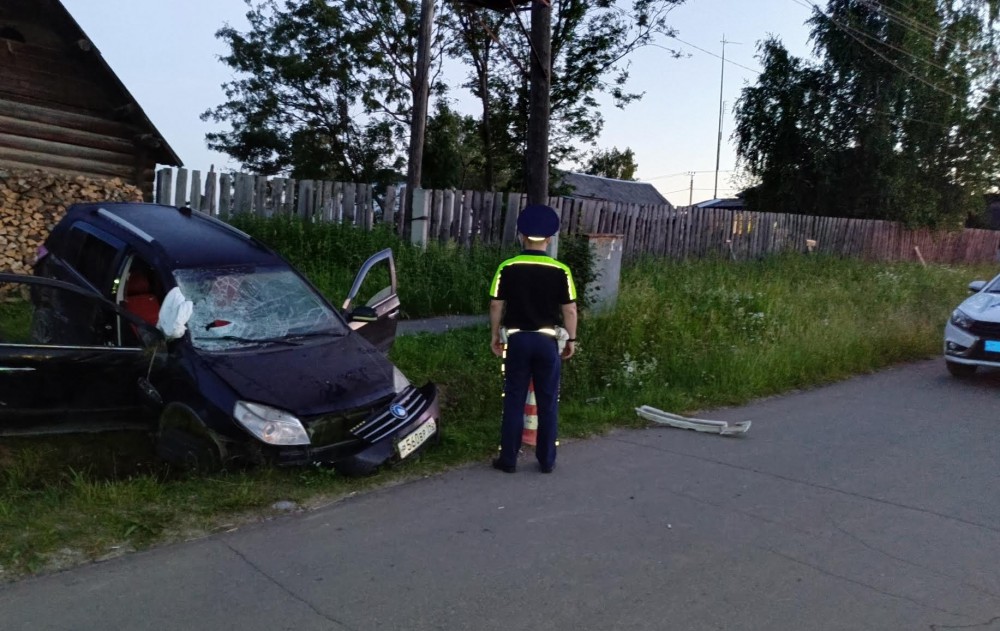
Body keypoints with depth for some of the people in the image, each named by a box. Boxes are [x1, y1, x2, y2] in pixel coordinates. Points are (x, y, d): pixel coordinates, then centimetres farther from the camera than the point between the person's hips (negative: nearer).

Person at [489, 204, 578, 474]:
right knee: (548, 403, 10)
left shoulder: (507, 268, -5)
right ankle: (546, 461, 16)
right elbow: (569, 310, -4)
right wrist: (571, 339, 9)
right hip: (547, 340, 0)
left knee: (514, 401, 9)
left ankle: (508, 460, 14)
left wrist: (495, 336, 11)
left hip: (517, 339, 0)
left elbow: (496, 305, -1)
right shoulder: (560, 271, -6)